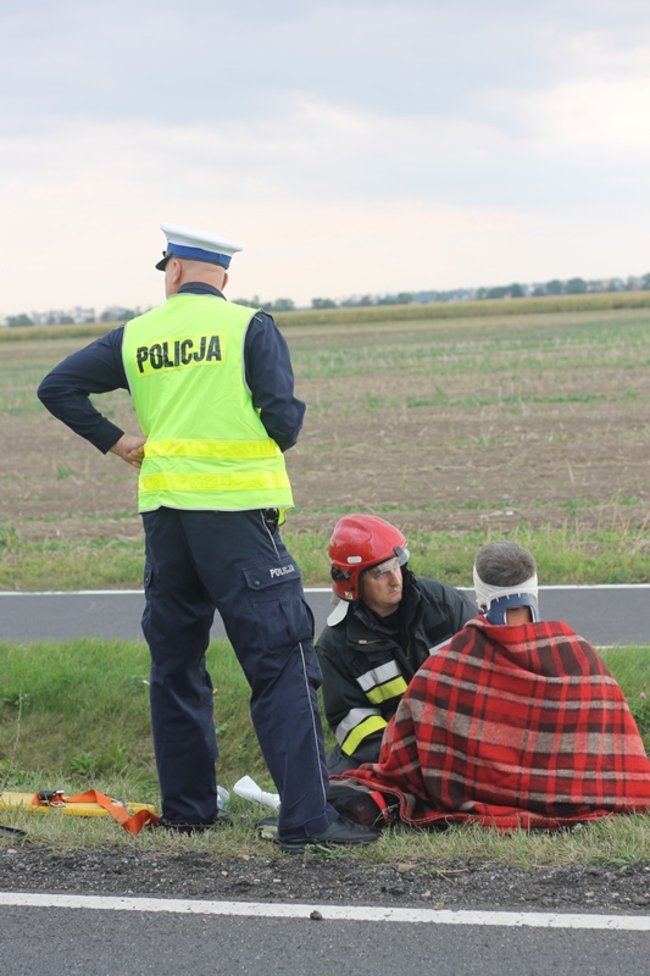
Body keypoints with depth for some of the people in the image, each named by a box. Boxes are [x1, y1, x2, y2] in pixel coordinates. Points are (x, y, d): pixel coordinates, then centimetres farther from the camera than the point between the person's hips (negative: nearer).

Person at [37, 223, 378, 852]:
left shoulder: (134, 337, 9)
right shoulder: (249, 328, -3)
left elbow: (57, 387, 9)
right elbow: (284, 417, -10)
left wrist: (115, 441, 13)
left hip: (163, 511, 4)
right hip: (236, 507, -4)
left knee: (174, 662, 16)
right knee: (281, 662, -5)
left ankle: (186, 805, 21)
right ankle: (306, 818, -12)